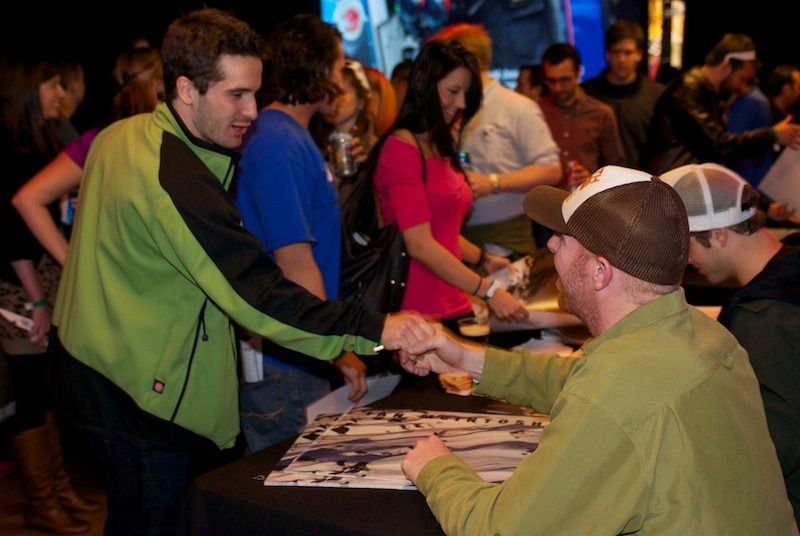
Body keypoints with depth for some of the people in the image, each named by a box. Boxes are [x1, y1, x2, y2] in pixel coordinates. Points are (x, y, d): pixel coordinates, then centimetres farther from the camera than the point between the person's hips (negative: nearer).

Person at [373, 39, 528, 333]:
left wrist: (483, 259, 14)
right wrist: (488, 291, -17)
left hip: (454, 307, 8)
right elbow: (419, 244, -18)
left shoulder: (441, 147, 16)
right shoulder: (402, 146, -12)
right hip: (419, 313, -8)